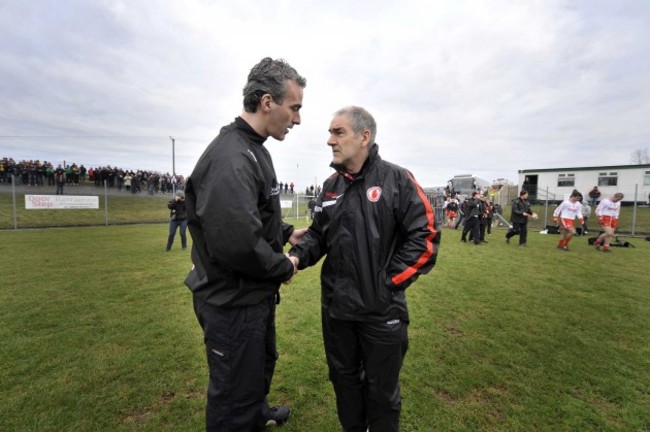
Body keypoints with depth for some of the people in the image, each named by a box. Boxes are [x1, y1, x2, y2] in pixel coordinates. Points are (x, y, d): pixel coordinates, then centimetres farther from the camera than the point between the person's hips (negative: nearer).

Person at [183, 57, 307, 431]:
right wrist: (284, 267, -19)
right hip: (233, 302, -11)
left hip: (255, 294, 11)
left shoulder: (252, 151, 8)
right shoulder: (231, 159, -26)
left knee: (262, 365, 32)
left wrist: (286, 232, 7)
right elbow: (238, 242, -36)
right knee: (235, 391, 14)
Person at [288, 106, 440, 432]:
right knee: (344, 377, 25)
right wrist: (297, 256, -8)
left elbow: (424, 236, -12)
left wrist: (389, 282, -15)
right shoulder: (331, 185, 6)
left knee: (381, 387, 17)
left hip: (381, 308, -5)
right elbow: (318, 233, 11)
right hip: (335, 305, 5)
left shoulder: (397, 180, -10)